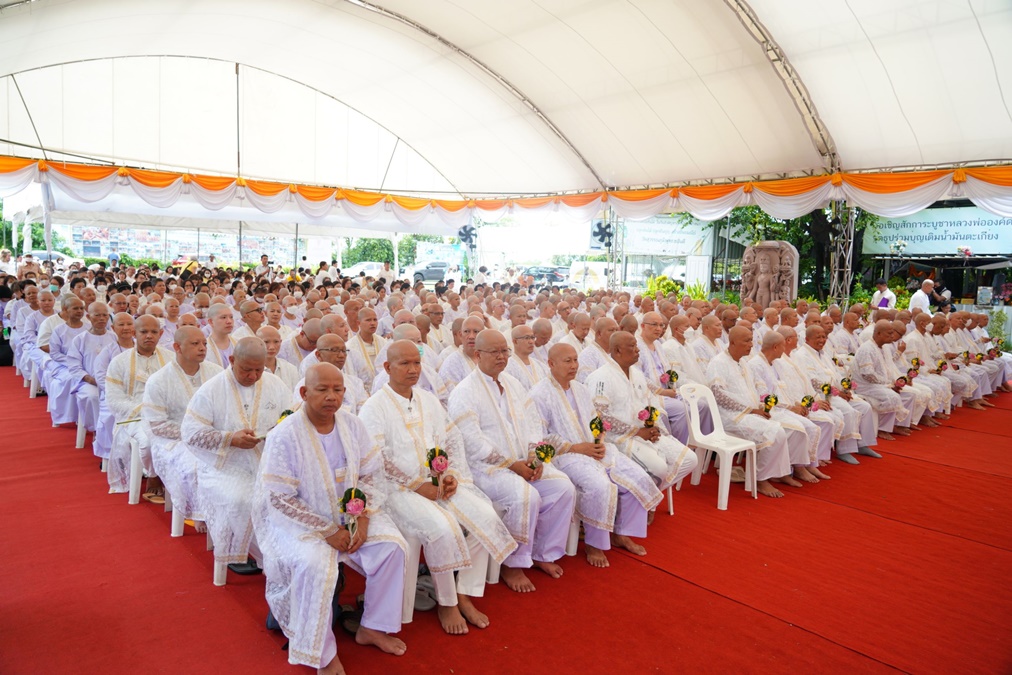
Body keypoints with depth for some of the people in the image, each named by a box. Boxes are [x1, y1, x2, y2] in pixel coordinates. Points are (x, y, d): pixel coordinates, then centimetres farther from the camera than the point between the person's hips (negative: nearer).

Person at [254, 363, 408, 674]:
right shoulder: (284, 435, -19)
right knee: (316, 567, -31)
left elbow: (371, 473, 2)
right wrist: (327, 531, -20)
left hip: (350, 512, 5)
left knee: (391, 545, -13)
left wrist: (363, 518, -13)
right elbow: (280, 499, -18)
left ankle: (372, 627, 7)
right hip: (297, 520, -5)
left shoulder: (352, 424, -4)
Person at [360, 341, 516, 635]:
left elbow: (454, 441, 15)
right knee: (443, 529, -30)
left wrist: (451, 475, -3)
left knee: (486, 518, -15)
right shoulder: (374, 408, -3)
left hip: (441, 483, 6)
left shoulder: (429, 400, 16)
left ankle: (465, 596, -1)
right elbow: (379, 461, -11)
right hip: (400, 489, -6)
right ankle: (446, 603, -6)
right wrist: (420, 486, -16)